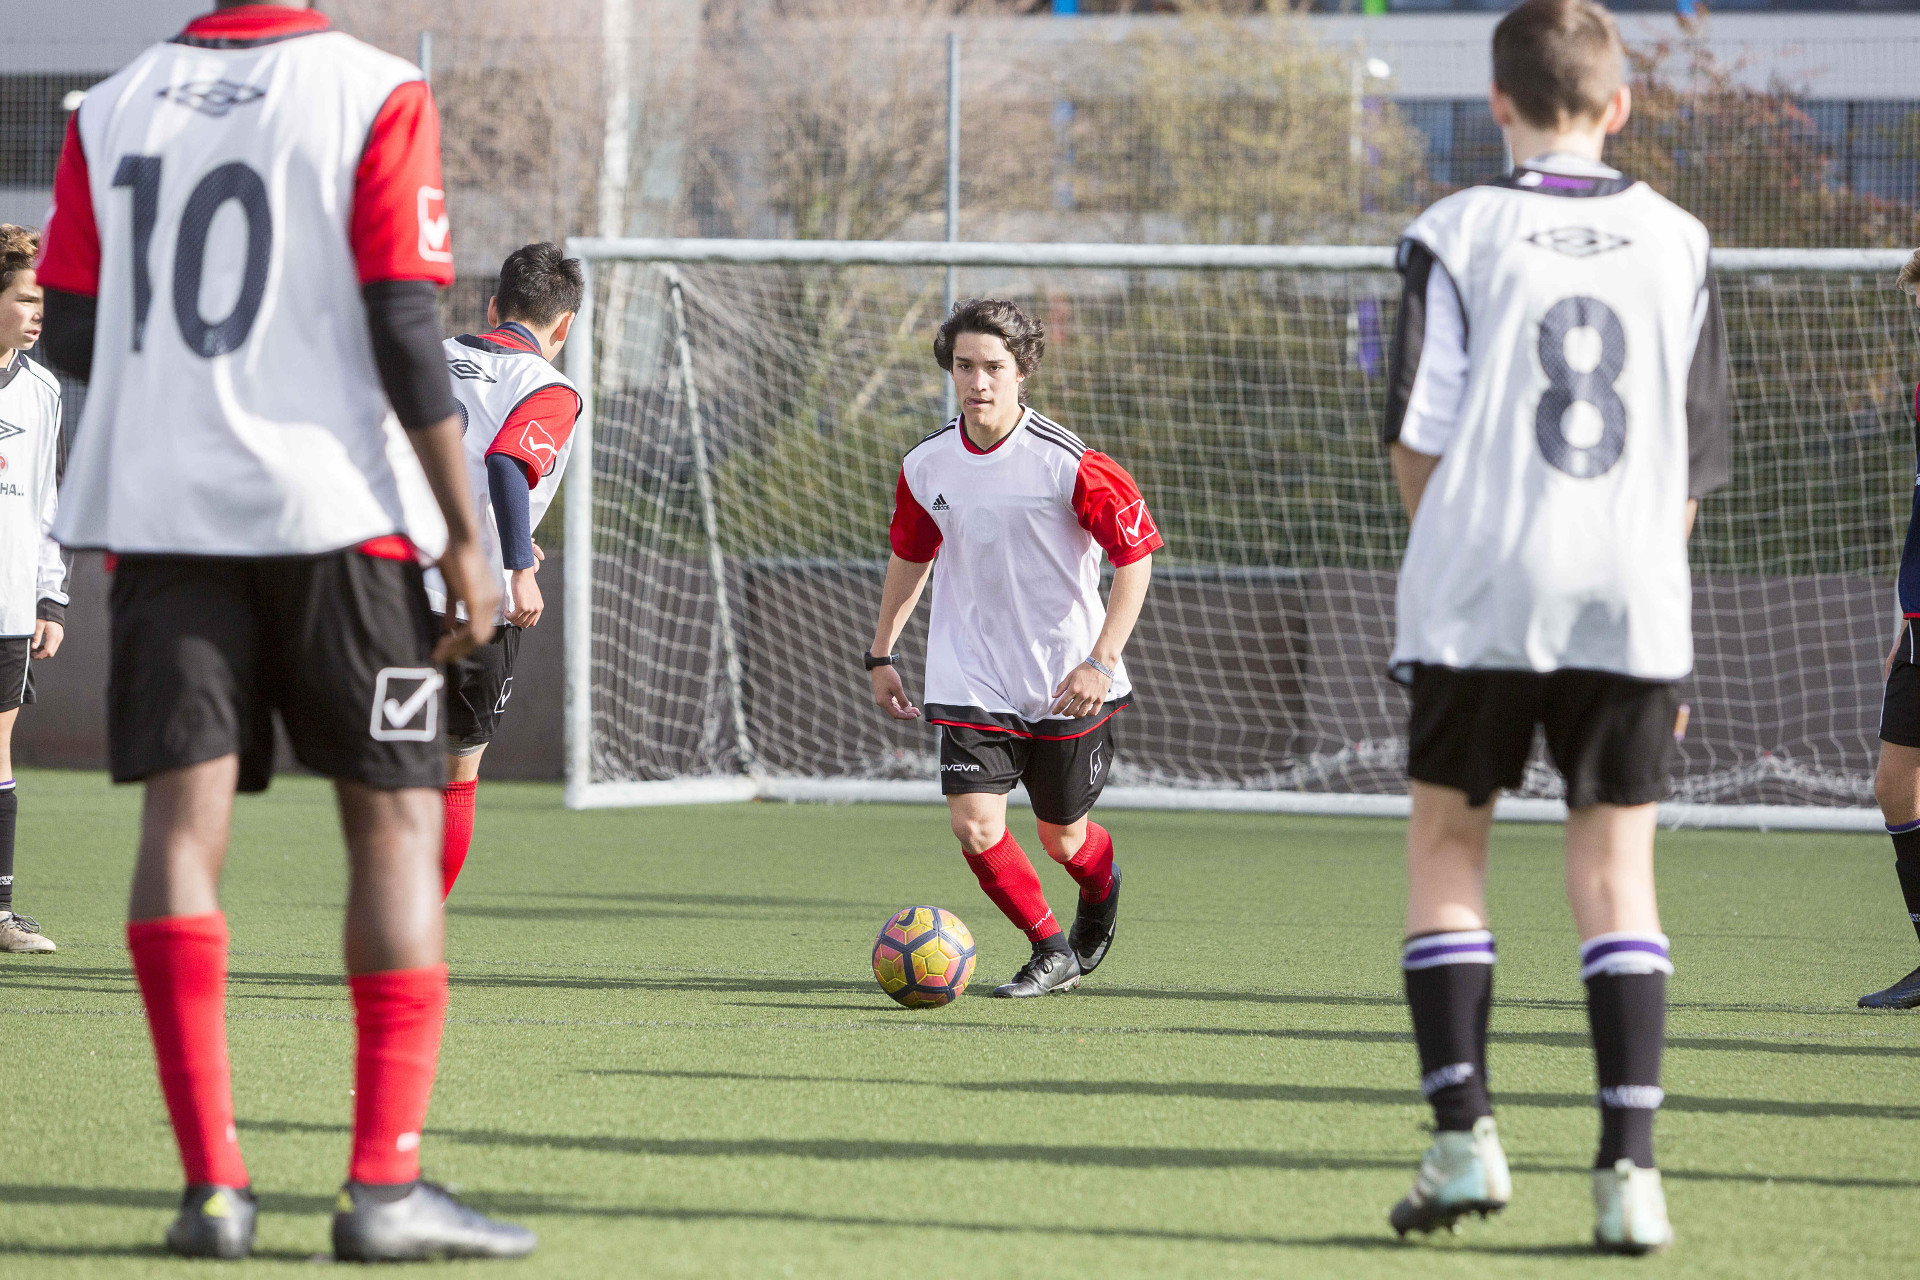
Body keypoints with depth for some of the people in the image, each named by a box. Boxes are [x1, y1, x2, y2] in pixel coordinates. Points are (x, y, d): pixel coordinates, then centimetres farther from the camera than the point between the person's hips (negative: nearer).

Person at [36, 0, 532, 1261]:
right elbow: (404, 331, -9)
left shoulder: (112, 109, 8)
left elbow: (70, 333, 9)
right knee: (395, 820, 4)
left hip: (156, 508, 3)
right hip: (336, 506, -3)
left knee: (184, 819, 0)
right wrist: (466, 538, -4)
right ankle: (386, 1182, -3)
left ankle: (212, 1181, -8)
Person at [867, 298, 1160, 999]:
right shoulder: (926, 466, -4)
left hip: (1065, 679, -3)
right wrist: (882, 654, 17)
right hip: (970, 677, 3)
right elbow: (910, 554, 15)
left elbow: (1136, 556, -12)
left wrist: (1101, 661, -19)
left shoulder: (1069, 463, -17)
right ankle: (1052, 951, 9)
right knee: (975, 828, -13)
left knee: (1062, 840, 10)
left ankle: (1102, 886, 48)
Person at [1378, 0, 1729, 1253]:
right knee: (1616, 863, 5)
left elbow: (1417, 437, -2)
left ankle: (1463, 1134, 1)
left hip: (1482, 587, -2)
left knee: (1447, 836, 11)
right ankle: (1630, 1164, -4)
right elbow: (1699, 458, 9)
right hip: (1633, 593, 2)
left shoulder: (1458, 234, -1)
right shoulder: (1679, 243, 8)